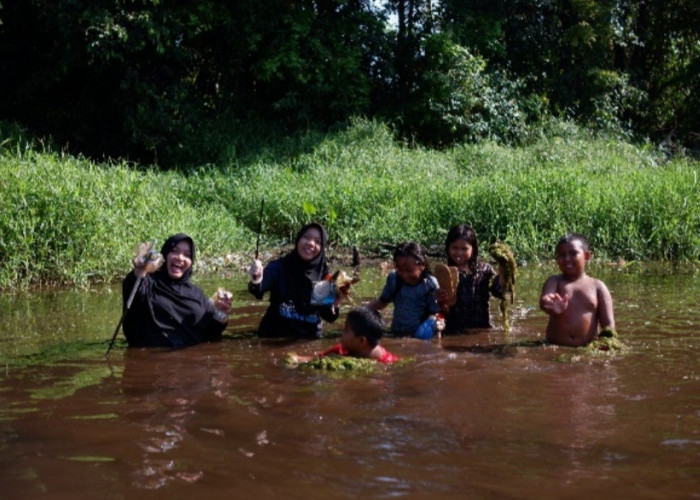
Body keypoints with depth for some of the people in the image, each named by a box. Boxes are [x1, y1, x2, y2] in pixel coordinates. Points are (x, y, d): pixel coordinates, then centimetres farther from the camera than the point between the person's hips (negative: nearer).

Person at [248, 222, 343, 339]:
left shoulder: (323, 275, 0)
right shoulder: (279, 267, -8)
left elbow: (329, 317, 5)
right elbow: (259, 290, -26)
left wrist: (334, 306, -15)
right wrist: (256, 279, -46)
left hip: (310, 339, 2)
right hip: (274, 337, -1)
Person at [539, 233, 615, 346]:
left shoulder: (597, 286, 9)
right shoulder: (555, 281, 8)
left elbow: (608, 323, 6)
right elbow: (544, 300, -13)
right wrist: (552, 307, -37)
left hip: (588, 349, 0)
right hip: (555, 347, 0)